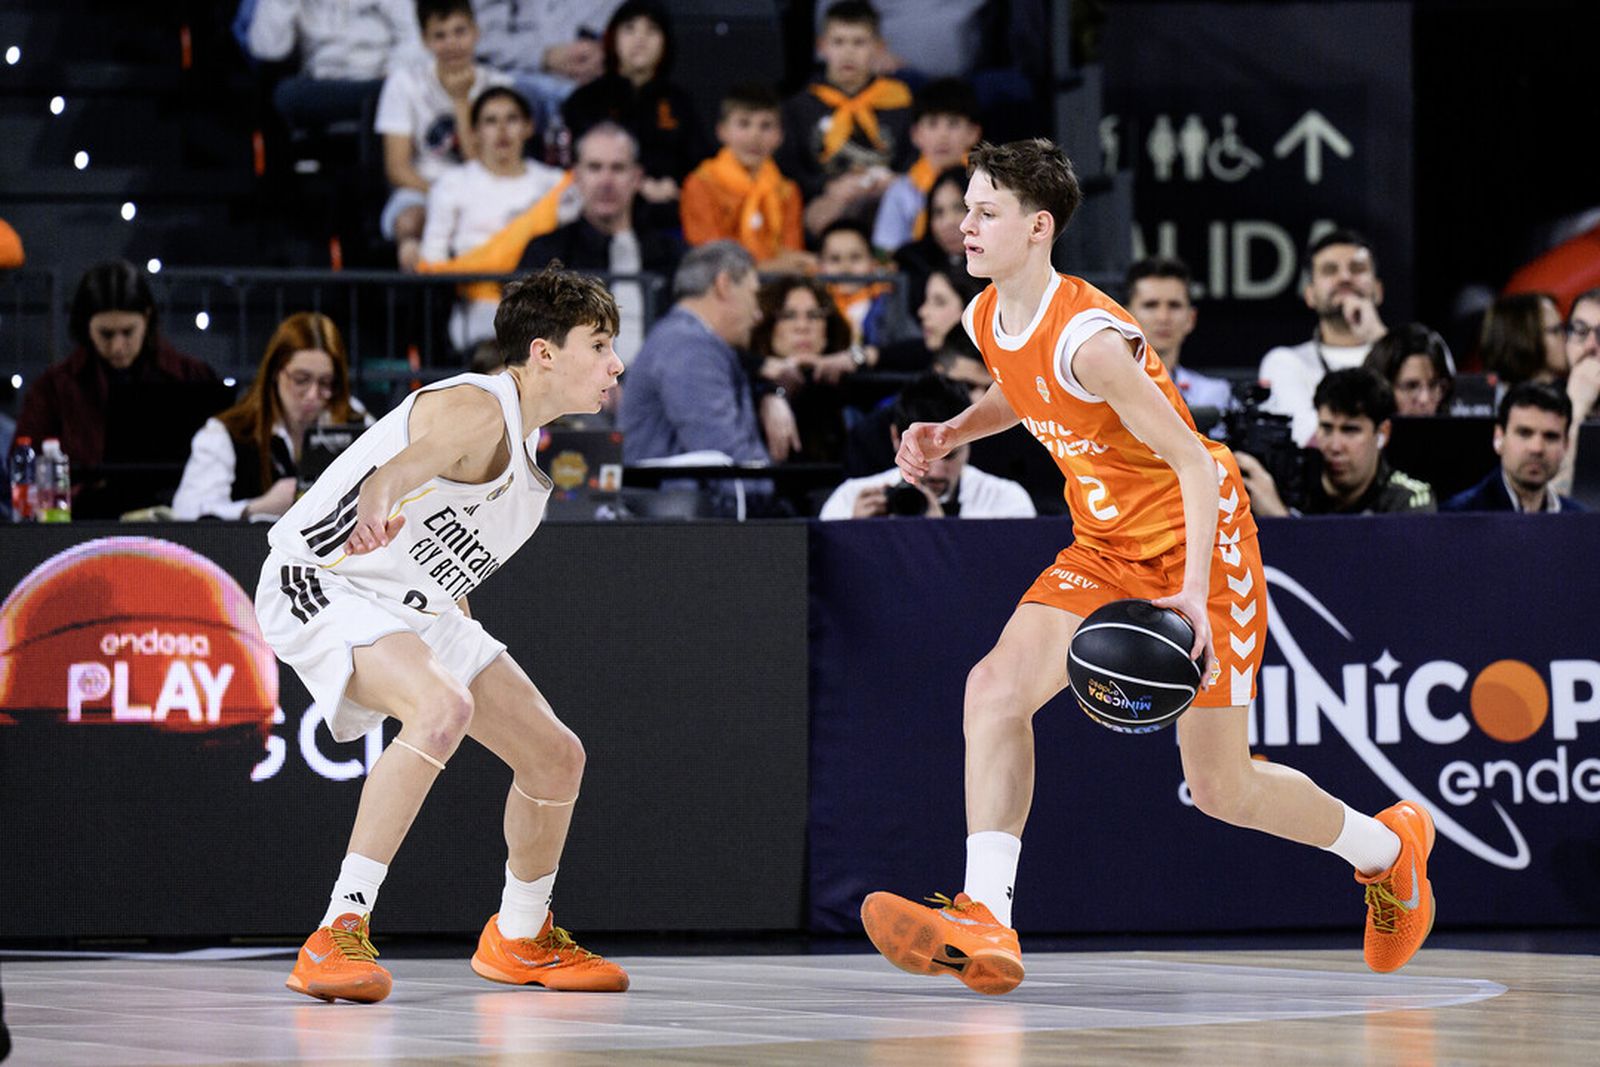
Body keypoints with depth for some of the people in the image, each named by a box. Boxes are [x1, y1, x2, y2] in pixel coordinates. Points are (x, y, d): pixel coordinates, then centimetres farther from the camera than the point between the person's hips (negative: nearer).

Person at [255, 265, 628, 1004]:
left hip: (418, 608, 10)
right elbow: (403, 464, -41)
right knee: (443, 707, -36)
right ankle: (337, 937, -35)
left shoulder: (528, 444, 12)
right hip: (322, 583, -10)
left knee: (555, 756, 8)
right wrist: (378, 502, -64)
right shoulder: (477, 410, -19)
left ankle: (519, 940, 33)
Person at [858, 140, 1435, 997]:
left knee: (1222, 789, 2)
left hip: (1197, 545, -7)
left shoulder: (1087, 340, -28)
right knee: (997, 685, -17)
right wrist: (951, 434, 3)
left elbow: (1195, 463, -27)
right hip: (1103, 549, 7)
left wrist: (1193, 591, -37)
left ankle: (1390, 847, 30)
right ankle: (984, 926, -21)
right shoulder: (989, 320, -3)